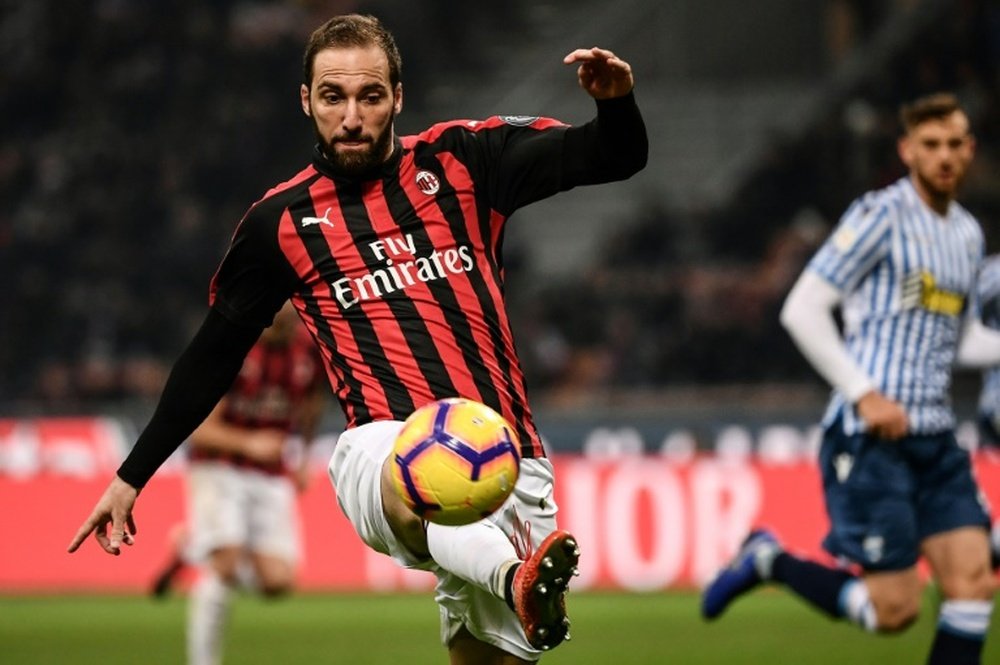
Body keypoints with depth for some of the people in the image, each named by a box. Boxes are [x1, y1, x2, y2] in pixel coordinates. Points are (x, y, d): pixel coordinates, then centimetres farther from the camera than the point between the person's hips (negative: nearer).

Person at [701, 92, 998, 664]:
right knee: (894, 608, -9)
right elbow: (802, 309, -10)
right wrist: (865, 394, -16)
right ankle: (768, 562, 13)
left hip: (935, 439, 7)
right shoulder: (880, 215, -8)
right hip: (870, 438, -7)